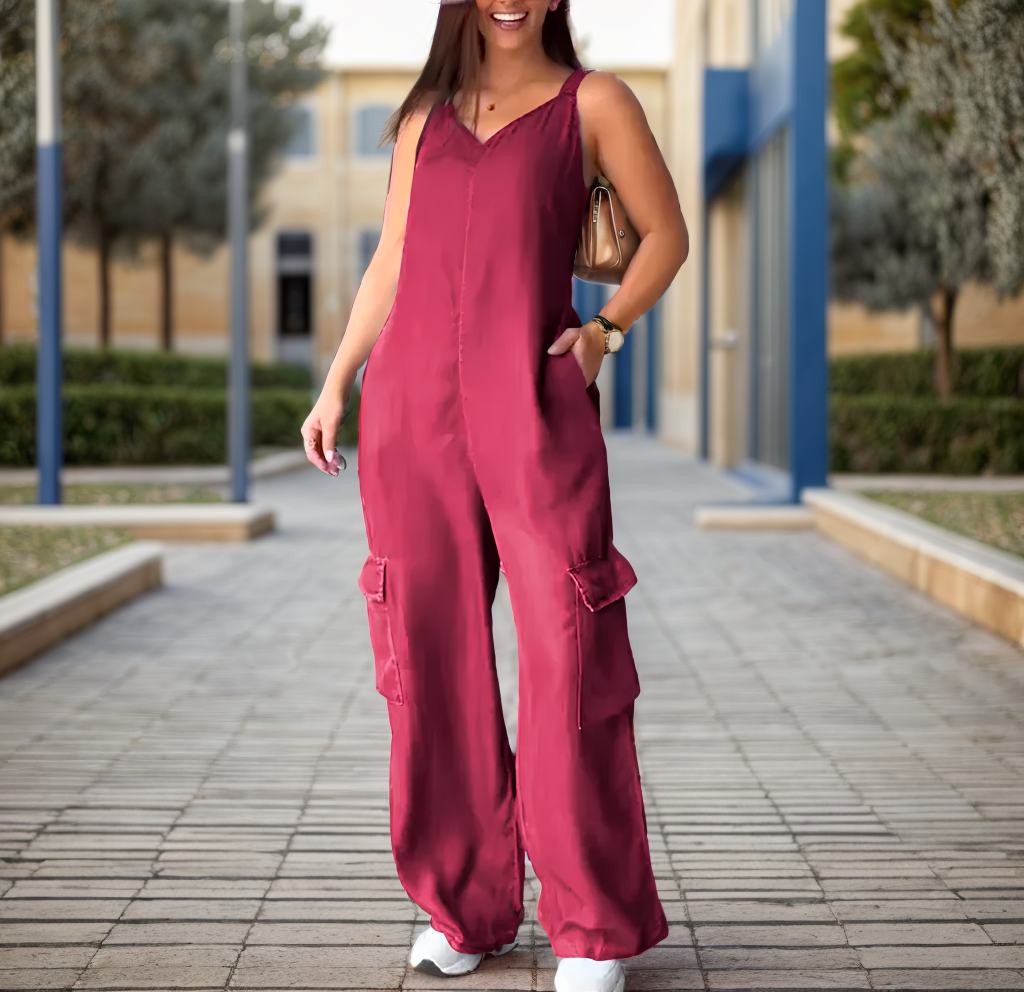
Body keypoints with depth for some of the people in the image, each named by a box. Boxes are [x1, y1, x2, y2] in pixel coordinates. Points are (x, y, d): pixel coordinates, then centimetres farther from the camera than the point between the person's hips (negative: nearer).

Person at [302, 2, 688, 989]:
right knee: (432, 649, 3)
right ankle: (466, 906, 15)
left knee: (568, 654, -7)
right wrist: (335, 383, 16)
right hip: (414, 402, 4)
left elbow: (665, 232, 12)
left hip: (534, 405, -3)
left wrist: (603, 330, -2)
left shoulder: (592, 102, 9)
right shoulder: (425, 114, 19)